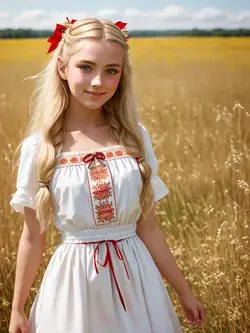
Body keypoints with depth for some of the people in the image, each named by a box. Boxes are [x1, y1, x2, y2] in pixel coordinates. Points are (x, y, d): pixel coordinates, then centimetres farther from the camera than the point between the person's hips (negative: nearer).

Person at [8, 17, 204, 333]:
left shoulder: (135, 136, -2)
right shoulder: (38, 148, -7)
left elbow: (148, 228, 4)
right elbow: (32, 238, 2)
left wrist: (183, 291, 8)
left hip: (137, 278, 2)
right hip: (73, 281, -1)